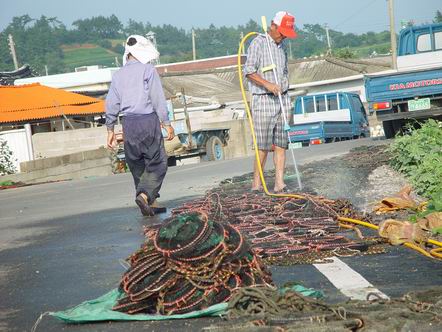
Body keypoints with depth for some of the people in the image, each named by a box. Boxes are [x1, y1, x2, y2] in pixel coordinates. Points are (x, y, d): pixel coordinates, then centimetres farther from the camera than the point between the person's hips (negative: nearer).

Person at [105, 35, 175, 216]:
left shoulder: (118, 75, 11)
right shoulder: (148, 70, -4)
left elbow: (111, 104, 10)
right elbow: (158, 99, -8)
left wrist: (110, 130, 16)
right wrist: (166, 123, -3)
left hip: (128, 123, 5)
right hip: (149, 120, -5)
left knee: (137, 164, 13)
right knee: (157, 162, 0)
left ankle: (150, 203, 16)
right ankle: (145, 194, -20)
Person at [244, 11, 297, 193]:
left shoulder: (282, 46, 17)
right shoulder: (258, 43, -6)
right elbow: (249, 71, -14)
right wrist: (267, 84, -26)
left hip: (281, 99, 7)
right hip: (263, 100, -7)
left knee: (281, 144, 1)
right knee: (263, 145, -8)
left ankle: (279, 184, 0)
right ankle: (256, 184, 1)